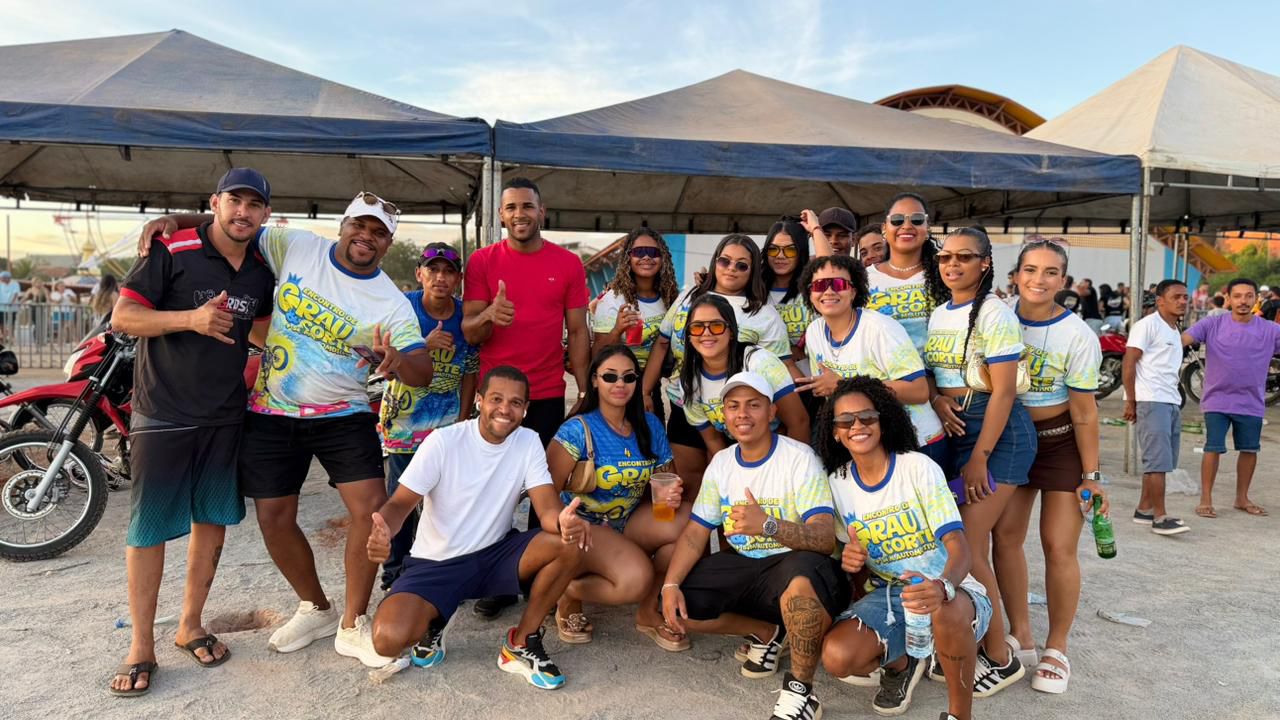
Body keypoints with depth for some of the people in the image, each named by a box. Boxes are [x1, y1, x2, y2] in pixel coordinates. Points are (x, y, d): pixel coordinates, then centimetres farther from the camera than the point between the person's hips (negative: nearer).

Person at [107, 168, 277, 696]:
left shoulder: (262, 272, 6)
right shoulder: (172, 251, -10)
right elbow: (122, 316, -12)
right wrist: (191, 319, -26)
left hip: (226, 415, 5)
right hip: (162, 413, -5)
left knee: (213, 519, 11)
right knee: (149, 528, 1)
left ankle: (190, 626, 28)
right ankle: (141, 646, 15)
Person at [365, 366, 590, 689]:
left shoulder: (529, 442, -6)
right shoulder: (443, 441, -14)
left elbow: (548, 509, -16)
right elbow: (401, 503, -15)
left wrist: (565, 522, -43)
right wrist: (383, 530, -40)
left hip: (495, 554, 3)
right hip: (436, 563, -2)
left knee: (572, 542, -24)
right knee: (388, 639, -29)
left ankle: (521, 644, -6)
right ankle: (431, 623, 10)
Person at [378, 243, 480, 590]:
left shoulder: (466, 315, -4)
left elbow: (470, 373, 3)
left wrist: (463, 420, 0)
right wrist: (426, 345, -25)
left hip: (447, 421, 1)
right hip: (403, 418, -1)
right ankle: (396, 572, 19)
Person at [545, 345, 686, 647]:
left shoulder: (650, 426, 1)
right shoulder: (578, 430, -14)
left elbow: (668, 480, 8)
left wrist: (671, 495, -15)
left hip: (631, 524, 6)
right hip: (583, 527, -6)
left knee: (690, 520, -21)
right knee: (636, 579, -32)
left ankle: (649, 611, -1)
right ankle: (569, 594, 1)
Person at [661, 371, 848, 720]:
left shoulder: (799, 457, -15)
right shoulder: (721, 463, 4)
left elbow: (825, 539, -25)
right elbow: (696, 531, 4)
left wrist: (767, 525, -43)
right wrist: (670, 585, -12)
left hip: (793, 566, -6)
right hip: (743, 566, 7)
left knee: (803, 573, -41)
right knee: (675, 606, -8)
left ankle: (801, 690, -19)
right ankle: (766, 632, 13)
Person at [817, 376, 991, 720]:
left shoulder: (919, 468, -11)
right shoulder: (837, 482, 2)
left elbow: (958, 544, -19)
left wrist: (942, 587, -42)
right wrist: (848, 560, -13)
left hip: (950, 591, -4)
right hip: (886, 595, 4)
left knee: (946, 611, -41)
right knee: (837, 657, -24)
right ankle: (901, 664, 13)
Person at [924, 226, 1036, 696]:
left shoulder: (994, 314, -10)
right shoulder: (937, 314, 12)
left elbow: (1003, 393, -14)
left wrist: (979, 458, -16)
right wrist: (937, 398, -6)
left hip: (996, 432, -7)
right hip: (951, 430, 7)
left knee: (966, 546, -8)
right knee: (965, 544, 6)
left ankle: (1000, 657, 8)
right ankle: (979, 641, 20)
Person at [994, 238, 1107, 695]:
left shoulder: (1078, 336, -15)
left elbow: (1084, 413, -10)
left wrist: (1091, 476, -8)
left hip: (1062, 440, -3)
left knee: (1058, 546, -5)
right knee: (1006, 535, 0)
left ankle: (1056, 649, 13)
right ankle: (1020, 637, 18)